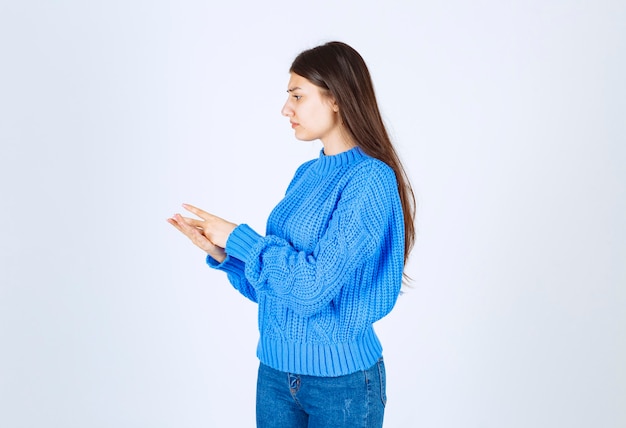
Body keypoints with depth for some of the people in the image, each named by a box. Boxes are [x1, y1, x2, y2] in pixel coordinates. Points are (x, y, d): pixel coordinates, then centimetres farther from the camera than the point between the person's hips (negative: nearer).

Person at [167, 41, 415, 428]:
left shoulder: (370, 180, -17)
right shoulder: (306, 175, 6)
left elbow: (313, 285, -23)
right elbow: (271, 286, 9)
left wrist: (238, 237, -15)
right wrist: (221, 251, -4)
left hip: (340, 380, -6)